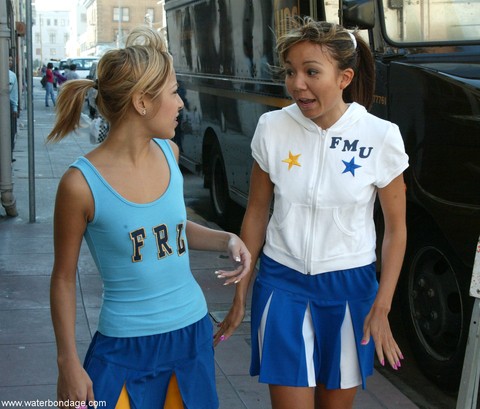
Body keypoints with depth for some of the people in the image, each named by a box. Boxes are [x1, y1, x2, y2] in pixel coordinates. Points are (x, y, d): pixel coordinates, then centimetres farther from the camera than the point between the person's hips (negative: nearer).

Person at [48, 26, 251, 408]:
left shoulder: (169, 153, -2)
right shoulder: (83, 183, -17)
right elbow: (64, 279, -6)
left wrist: (226, 240, -2)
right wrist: (68, 363, -7)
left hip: (193, 332, 5)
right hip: (126, 349, -5)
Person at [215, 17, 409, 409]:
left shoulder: (381, 136, -12)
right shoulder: (272, 128, -8)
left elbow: (396, 229, -3)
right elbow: (256, 213, 3)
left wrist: (381, 307, -8)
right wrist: (241, 295, 6)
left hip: (349, 287, 0)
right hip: (282, 283, 0)